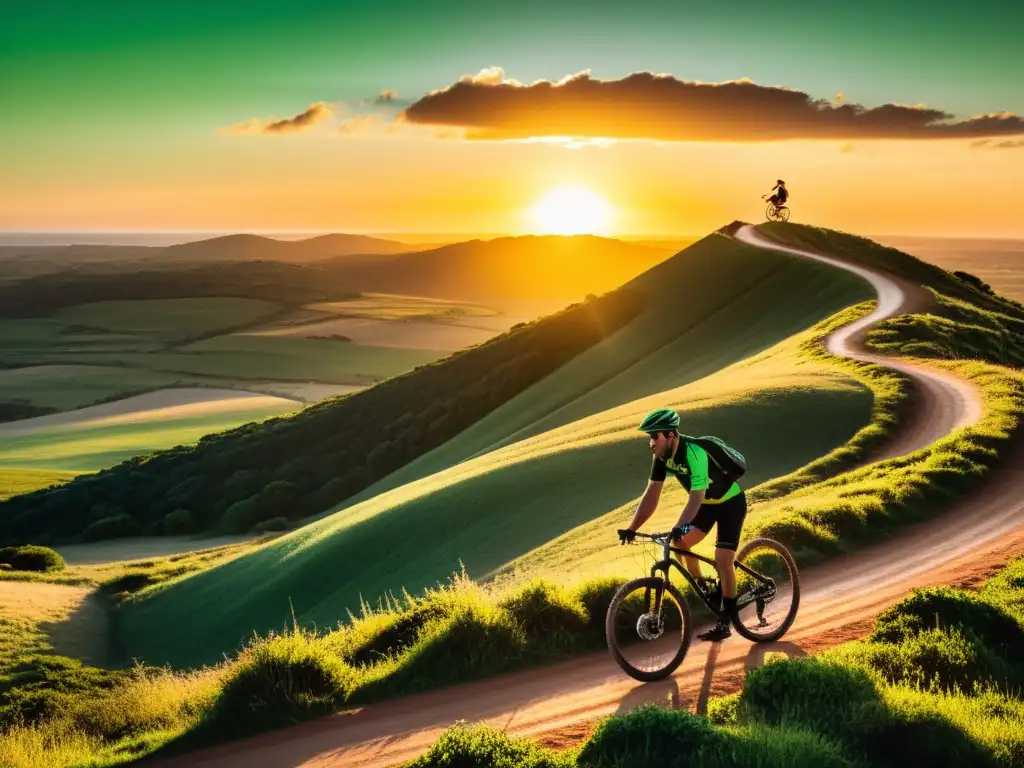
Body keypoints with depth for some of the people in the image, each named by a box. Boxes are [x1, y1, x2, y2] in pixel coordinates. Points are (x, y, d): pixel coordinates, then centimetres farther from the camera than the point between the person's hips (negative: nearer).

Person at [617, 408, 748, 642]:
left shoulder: (694, 453, -37)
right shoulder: (662, 454, -15)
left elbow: (697, 496, -46)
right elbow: (651, 495, -12)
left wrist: (679, 527, -59)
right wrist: (632, 528, -19)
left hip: (731, 503, -7)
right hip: (707, 502, 7)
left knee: (723, 561, -13)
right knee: (681, 545, -4)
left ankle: (724, 623, -3)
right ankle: (705, 590, 18)